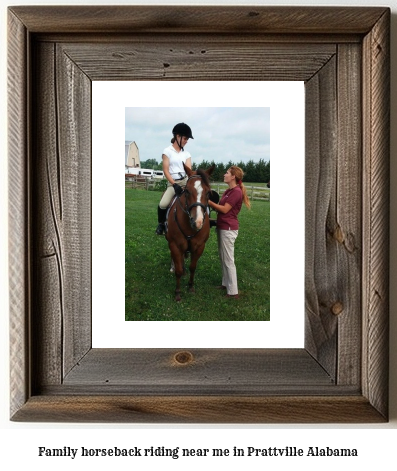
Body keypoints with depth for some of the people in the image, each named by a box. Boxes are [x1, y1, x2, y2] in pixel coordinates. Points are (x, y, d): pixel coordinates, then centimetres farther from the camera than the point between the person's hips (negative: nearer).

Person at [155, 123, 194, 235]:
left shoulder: (186, 154, 12)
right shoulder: (167, 151, 0)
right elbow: (166, 171, -6)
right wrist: (174, 185, -17)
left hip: (186, 181, 4)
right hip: (173, 183, -3)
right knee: (162, 204, -23)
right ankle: (161, 224, 4)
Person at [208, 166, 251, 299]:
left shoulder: (236, 192, -16)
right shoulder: (228, 191, 13)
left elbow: (224, 209, -18)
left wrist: (210, 202, -13)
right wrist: (210, 204, 1)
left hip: (228, 229, -10)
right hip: (222, 227, 10)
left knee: (228, 260, -4)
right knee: (223, 258, 18)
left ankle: (233, 292, 3)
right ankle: (226, 283, 32)